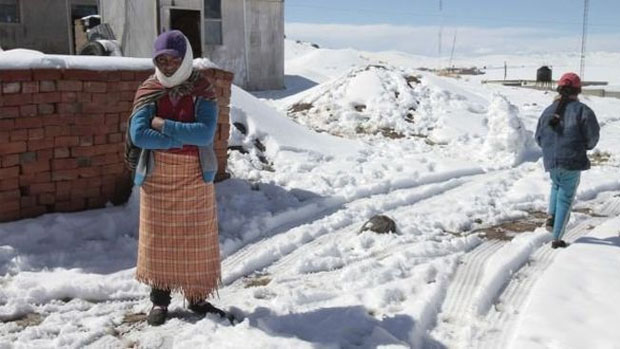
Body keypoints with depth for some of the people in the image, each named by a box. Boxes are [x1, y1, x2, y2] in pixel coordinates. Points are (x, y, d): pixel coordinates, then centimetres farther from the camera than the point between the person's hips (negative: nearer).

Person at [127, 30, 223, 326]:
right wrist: (185, 137, -18)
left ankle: (197, 297, 21)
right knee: (158, 236, 8)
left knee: (196, 237, 6)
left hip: (195, 174, 0)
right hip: (157, 174, 1)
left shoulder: (202, 90, -4)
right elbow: (138, 134, -16)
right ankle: (160, 299, 21)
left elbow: (206, 133, -18)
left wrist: (164, 126, -17)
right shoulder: (148, 91, -3)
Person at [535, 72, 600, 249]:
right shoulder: (582, 111, -7)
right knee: (566, 198, 7)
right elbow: (592, 137, -8)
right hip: (572, 162, -4)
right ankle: (557, 238, 8)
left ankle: (551, 216, 11)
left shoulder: (548, 111, 5)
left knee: (556, 186, 32)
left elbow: (539, 138, 9)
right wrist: (583, 146, 13)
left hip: (551, 161, 4)